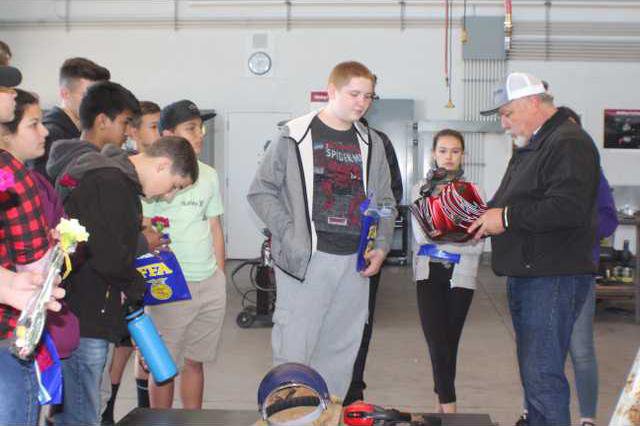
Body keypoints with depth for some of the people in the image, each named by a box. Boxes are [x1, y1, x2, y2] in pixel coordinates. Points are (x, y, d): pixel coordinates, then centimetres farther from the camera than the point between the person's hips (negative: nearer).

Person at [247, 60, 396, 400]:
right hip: (305, 261, -5)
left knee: (341, 351, 12)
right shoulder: (295, 136, -2)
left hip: (355, 263, 5)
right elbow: (261, 191, -1)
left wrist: (381, 247, 4)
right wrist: (290, 235, -11)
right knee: (293, 350, -5)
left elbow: (385, 202, 18)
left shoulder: (372, 143, 12)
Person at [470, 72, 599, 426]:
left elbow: (569, 207, -26)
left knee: (542, 374, -10)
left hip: (553, 277, -10)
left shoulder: (569, 143, -13)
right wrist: (486, 219, 10)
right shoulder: (530, 147, 21)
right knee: (533, 372, 15)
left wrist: (507, 217, -20)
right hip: (525, 275, 10)